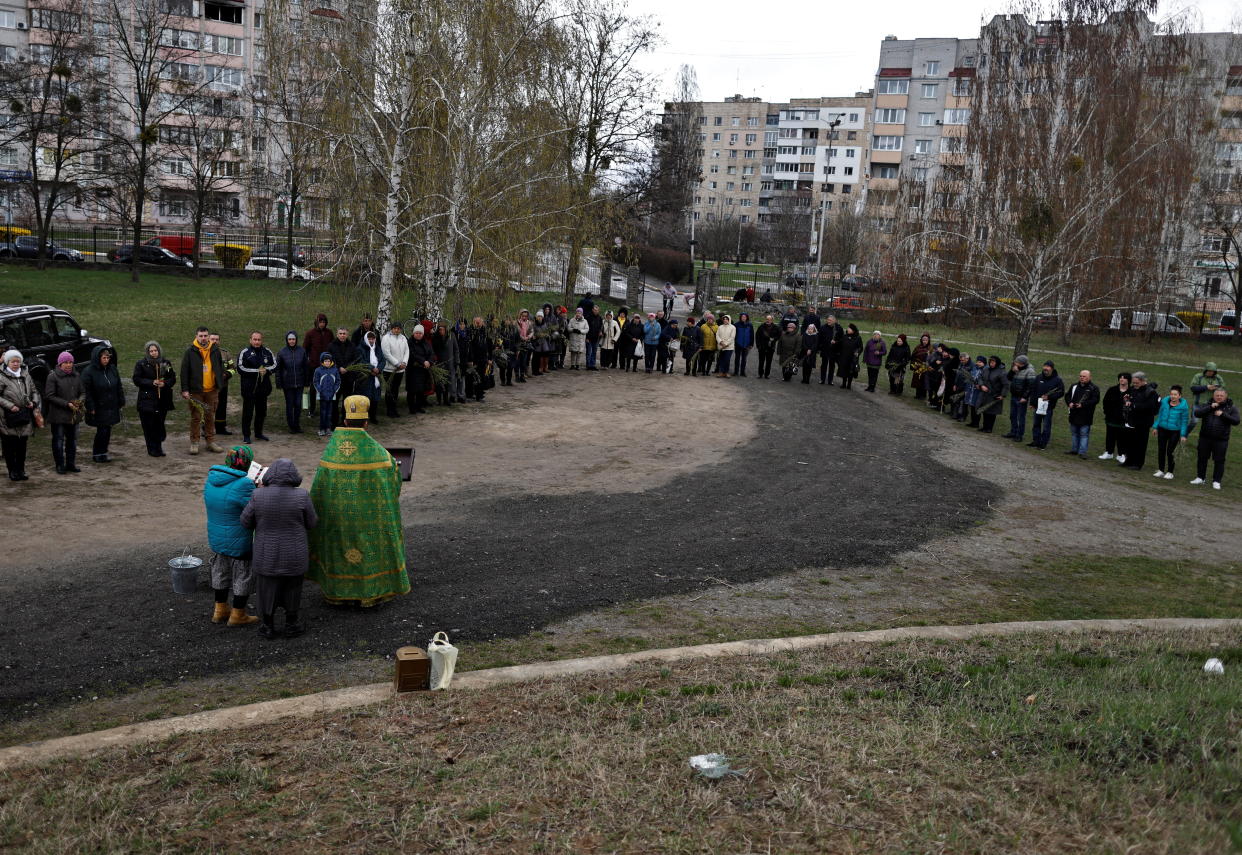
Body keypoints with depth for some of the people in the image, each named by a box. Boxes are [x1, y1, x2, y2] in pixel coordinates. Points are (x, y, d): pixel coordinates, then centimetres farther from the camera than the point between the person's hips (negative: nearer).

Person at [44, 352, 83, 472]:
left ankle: (70, 464, 20)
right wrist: (67, 404, -17)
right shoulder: (53, 377, -7)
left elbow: (81, 392, 17)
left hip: (73, 415, 5)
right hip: (58, 415, -5)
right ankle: (60, 466, 11)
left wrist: (79, 402, -5)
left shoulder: (76, 376, 9)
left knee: (72, 440, 10)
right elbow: (49, 396, -11)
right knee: (58, 440, 2)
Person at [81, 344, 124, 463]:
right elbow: (87, 392, -12)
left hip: (111, 407, 5)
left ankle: (103, 452, 23)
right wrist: (91, 408, -14)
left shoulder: (112, 369, 4)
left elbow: (119, 387, 11)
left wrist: (121, 402, 8)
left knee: (107, 430, 11)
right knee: (102, 430, -3)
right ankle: (97, 454, 11)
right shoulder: (89, 372, -12)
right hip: (98, 408, -5)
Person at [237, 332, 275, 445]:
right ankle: (246, 436, 5)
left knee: (262, 411, 13)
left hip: (263, 388, 5)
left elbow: (275, 365, 12)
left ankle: (258, 433, 26)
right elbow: (240, 368, -13)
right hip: (249, 388, -5)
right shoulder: (244, 352, -5)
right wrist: (257, 371, -16)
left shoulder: (267, 352, 9)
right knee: (248, 412, -2)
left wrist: (266, 370, -9)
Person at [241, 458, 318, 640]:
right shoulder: (301, 496, -17)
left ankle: (268, 626, 31)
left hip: (266, 555, 0)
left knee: (267, 588, 18)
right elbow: (311, 522, -5)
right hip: (294, 555, 0)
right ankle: (291, 625, 31)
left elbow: (246, 522, -4)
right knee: (292, 588, 19)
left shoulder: (259, 496, -15)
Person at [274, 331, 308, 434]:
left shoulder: (302, 351, 0)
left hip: (299, 383, 1)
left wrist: (306, 382, 6)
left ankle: (297, 425, 17)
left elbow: (306, 366, 6)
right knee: (289, 405, 5)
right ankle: (291, 426, 16)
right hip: (287, 384, -1)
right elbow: (278, 368, 1)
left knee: (298, 404, 3)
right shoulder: (282, 352, -4)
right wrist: (279, 384, -2)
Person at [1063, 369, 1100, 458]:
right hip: (1074, 415, 6)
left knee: (1084, 434, -5)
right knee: (1074, 433, 15)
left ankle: (1082, 452, -3)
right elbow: (1067, 395, 15)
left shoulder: (1094, 388, -4)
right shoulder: (1074, 386, 12)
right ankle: (1074, 449, 26)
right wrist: (1069, 403, -6)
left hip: (1085, 417, -6)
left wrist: (1083, 405, -22)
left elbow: (1095, 400, -13)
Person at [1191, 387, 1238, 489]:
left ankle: (1216, 481, 10)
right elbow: (1197, 413, -9)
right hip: (1205, 438, 2)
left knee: (1219, 460, 1)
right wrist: (1210, 407, -16)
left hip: (1221, 440, -2)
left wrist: (1223, 414, -18)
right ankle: (1200, 477, 25)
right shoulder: (1207, 405, 5)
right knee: (1202, 458, 11)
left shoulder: (1231, 407, 1)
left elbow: (1236, 421, -9)